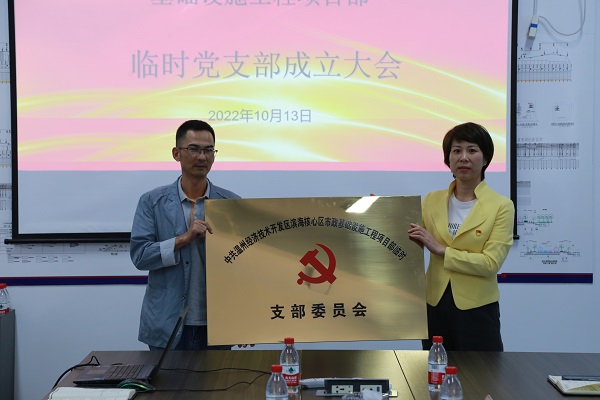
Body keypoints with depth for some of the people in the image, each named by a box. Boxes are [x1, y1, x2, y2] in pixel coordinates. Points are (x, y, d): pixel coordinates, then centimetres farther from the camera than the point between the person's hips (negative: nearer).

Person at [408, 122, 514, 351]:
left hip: (477, 310, -4)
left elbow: (491, 262, -15)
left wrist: (441, 250, -20)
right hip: (435, 306, 4)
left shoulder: (501, 206, -7)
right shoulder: (432, 200, 5)